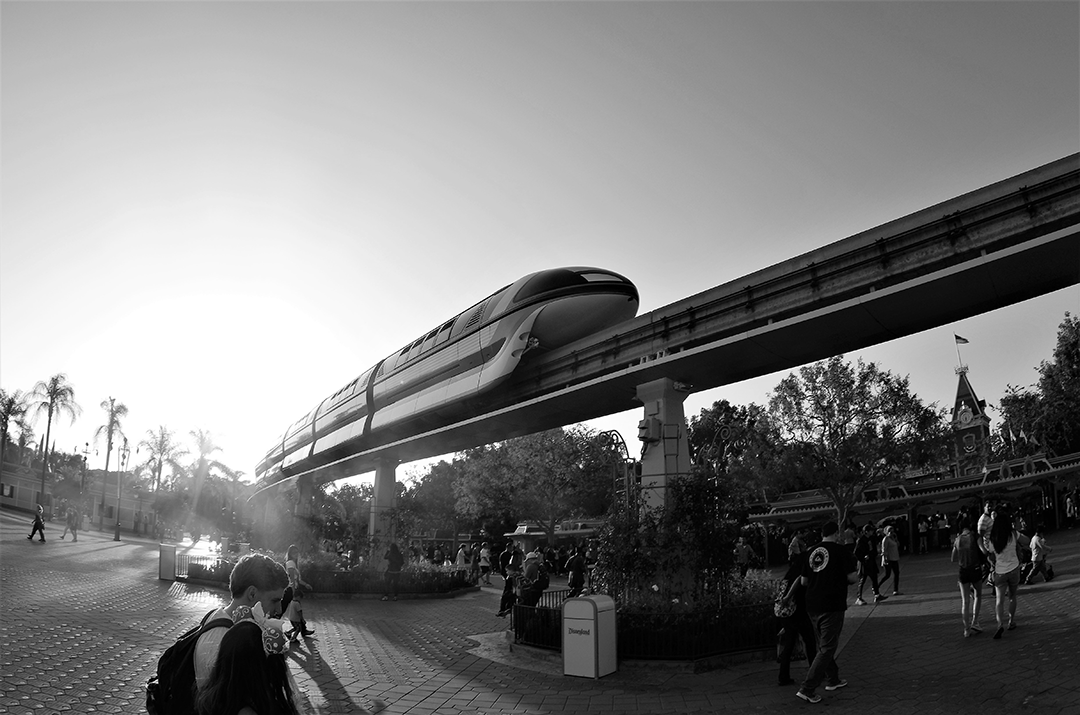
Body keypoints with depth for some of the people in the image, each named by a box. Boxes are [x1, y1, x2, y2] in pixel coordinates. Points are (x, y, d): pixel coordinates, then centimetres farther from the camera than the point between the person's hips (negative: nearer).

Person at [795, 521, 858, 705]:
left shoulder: (811, 552, 7)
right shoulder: (841, 551, -8)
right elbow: (851, 578, -9)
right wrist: (857, 570, 12)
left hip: (812, 606, 6)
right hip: (832, 606, -6)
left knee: (824, 644, 22)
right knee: (826, 648, -1)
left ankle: (833, 679, 37)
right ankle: (807, 689, -5)